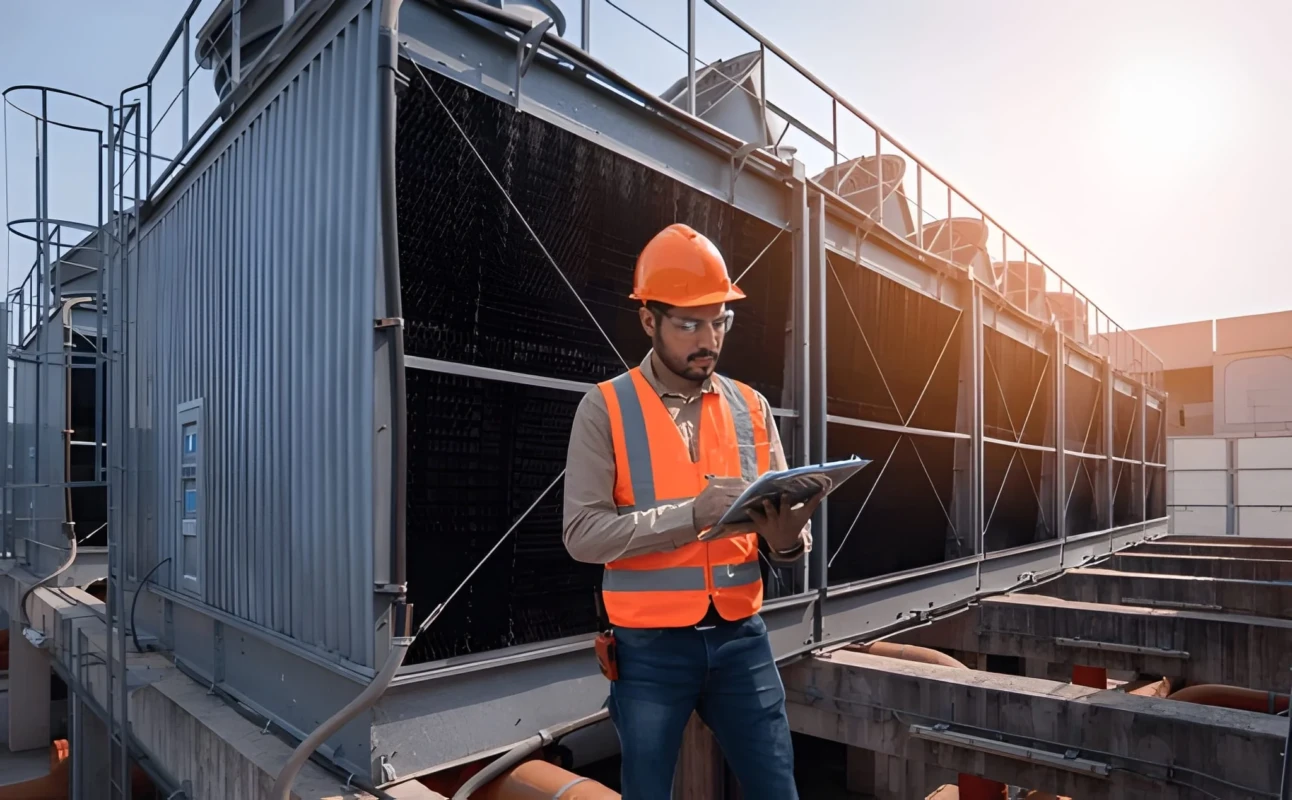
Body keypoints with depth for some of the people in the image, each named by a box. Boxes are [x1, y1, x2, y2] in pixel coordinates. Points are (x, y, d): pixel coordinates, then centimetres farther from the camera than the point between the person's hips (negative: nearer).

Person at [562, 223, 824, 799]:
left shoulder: (752, 407, 5)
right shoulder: (605, 409, -6)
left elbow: (787, 532, 5)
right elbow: (582, 534, -15)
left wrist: (788, 537, -19)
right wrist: (692, 514, -25)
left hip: (741, 636, 3)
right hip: (649, 645, -3)